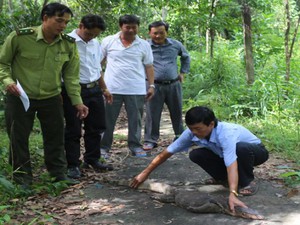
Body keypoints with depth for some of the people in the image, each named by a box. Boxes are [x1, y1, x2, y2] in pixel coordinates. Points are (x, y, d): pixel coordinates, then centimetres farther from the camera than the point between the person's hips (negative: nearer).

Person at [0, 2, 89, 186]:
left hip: (51, 98, 3)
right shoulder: (20, 37, -17)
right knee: (19, 138, 5)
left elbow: (71, 75, 2)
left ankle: (59, 174, 22)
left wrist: (77, 102, -3)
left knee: (56, 137, 8)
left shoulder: (69, 44, -5)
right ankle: (22, 176, 20)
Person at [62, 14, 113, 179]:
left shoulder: (96, 44, 11)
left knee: (96, 127, 14)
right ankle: (73, 165, 13)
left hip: (94, 90, 7)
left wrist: (104, 89, 24)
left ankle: (92, 160, 30)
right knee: (73, 130, 2)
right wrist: (58, 93, -15)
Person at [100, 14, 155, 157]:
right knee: (108, 120, 5)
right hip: (112, 89, -1)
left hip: (136, 90, 1)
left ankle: (135, 146, 18)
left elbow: (149, 67, 9)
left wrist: (152, 85, 3)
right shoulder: (108, 41, 1)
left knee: (135, 120, 7)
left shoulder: (144, 45, 5)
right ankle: (103, 147, 14)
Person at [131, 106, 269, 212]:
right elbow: (167, 153, -16)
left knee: (240, 147, -40)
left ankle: (248, 181, -13)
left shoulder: (226, 134, -41)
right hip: (225, 154, 5)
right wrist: (145, 174, -15)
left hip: (255, 151, -5)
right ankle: (222, 178, 5)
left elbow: (231, 164, -53)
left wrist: (232, 194, -66)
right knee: (195, 155, -18)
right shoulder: (192, 132, -23)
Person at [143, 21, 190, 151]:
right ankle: (150, 140, 9)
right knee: (152, 114, -1)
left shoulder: (176, 45, 4)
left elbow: (186, 57, 23)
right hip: (154, 85, -3)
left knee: (177, 112, 15)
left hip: (174, 85, 3)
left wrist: (183, 72, 17)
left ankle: (180, 137, 32)